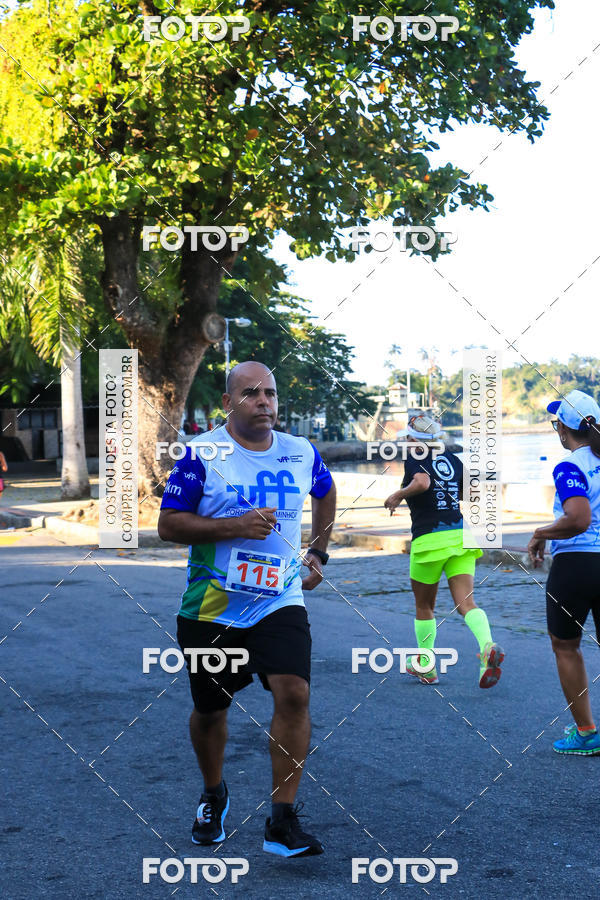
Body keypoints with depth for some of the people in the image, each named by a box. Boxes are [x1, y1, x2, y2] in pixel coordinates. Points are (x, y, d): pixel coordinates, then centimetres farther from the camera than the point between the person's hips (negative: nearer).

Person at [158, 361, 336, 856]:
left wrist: (318, 553, 19)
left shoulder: (301, 453, 5)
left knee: (294, 694, -18)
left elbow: (326, 493, 26)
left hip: (280, 603, 1)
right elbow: (168, 523, -8)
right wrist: (235, 526, -20)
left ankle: (283, 821, -9)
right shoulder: (202, 453, -7)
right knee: (210, 709, 13)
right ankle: (213, 796, 41)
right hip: (211, 607, -1)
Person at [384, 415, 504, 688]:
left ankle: (425, 666, 27)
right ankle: (488, 647, -31)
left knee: (424, 606, 14)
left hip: (430, 539, -4)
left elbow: (422, 482, -26)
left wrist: (397, 495, -11)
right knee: (465, 602, -3)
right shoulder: (453, 460, 13)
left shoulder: (414, 459, -5)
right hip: (461, 536, 5)